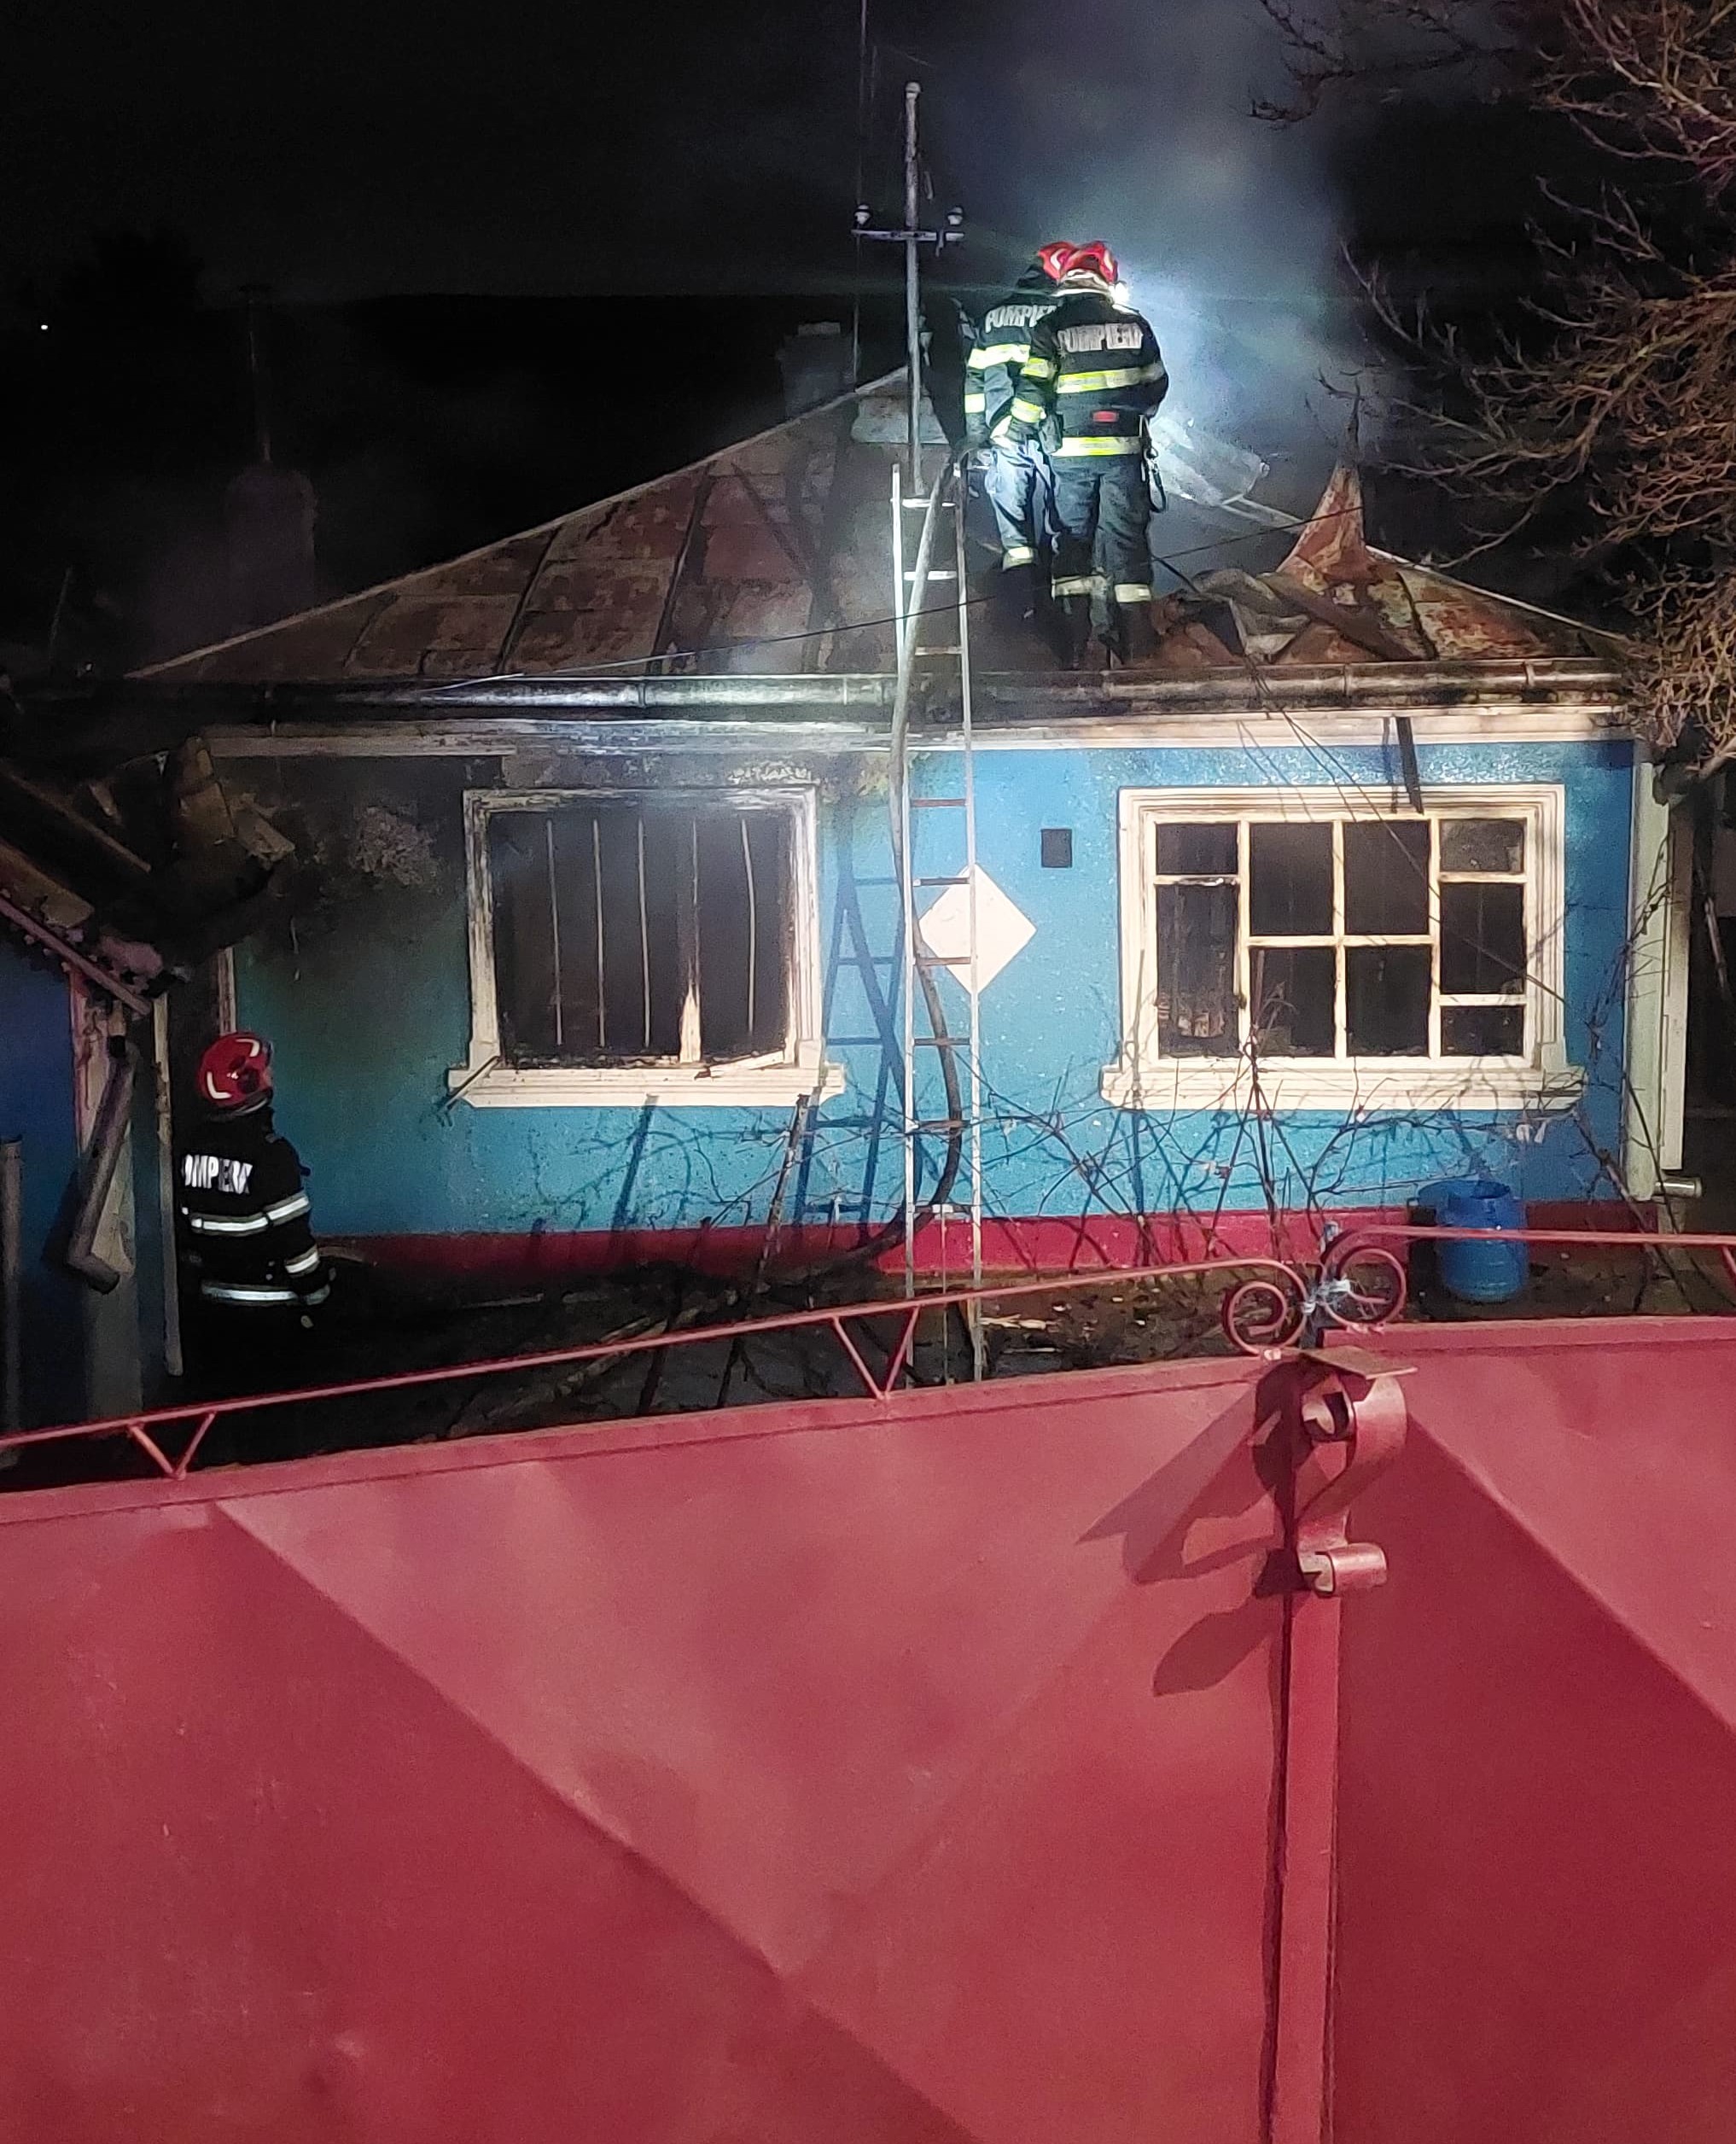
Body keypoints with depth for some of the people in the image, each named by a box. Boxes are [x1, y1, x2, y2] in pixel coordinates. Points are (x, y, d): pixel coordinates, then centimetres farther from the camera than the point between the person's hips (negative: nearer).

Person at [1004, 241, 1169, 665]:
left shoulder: (1050, 328, -4)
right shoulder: (1134, 323, 4)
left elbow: (1033, 389, -6)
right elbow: (1157, 384, 13)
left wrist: (1019, 433, 10)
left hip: (1071, 451, -1)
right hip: (1124, 449, 1)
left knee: (1072, 535, 7)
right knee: (1126, 535, 5)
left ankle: (1074, 638, 2)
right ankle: (1135, 640, 3)